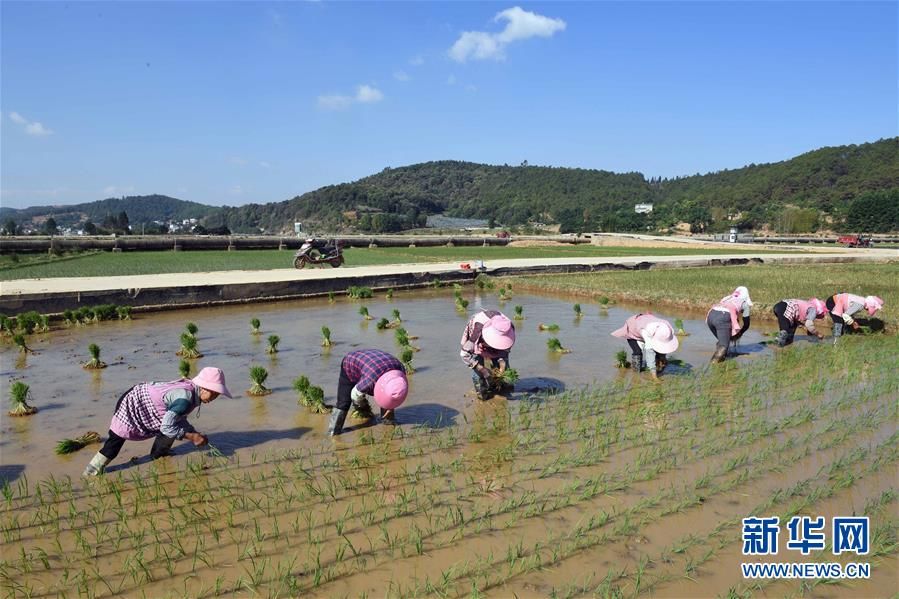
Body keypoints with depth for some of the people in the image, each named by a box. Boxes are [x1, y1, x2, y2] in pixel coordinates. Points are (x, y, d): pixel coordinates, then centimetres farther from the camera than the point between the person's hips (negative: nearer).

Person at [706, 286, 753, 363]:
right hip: (722, 318, -5)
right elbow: (746, 324, 27)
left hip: (710, 315, 5)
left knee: (722, 340, 23)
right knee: (724, 345, -4)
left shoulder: (727, 298, 36)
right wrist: (739, 334, 42)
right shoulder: (745, 302, 24)